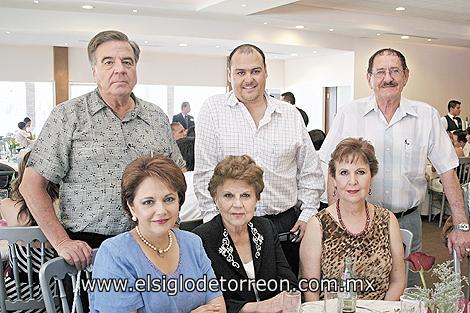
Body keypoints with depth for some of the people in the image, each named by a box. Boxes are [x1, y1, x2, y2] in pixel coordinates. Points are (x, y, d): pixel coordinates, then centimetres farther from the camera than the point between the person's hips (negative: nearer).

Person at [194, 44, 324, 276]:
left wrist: (308, 213, 6)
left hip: (287, 223, 3)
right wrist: (214, 219, -8)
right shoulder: (213, 110, -2)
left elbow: (310, 172, 13)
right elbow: (205, 173, -4)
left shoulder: (291, 115, 7)